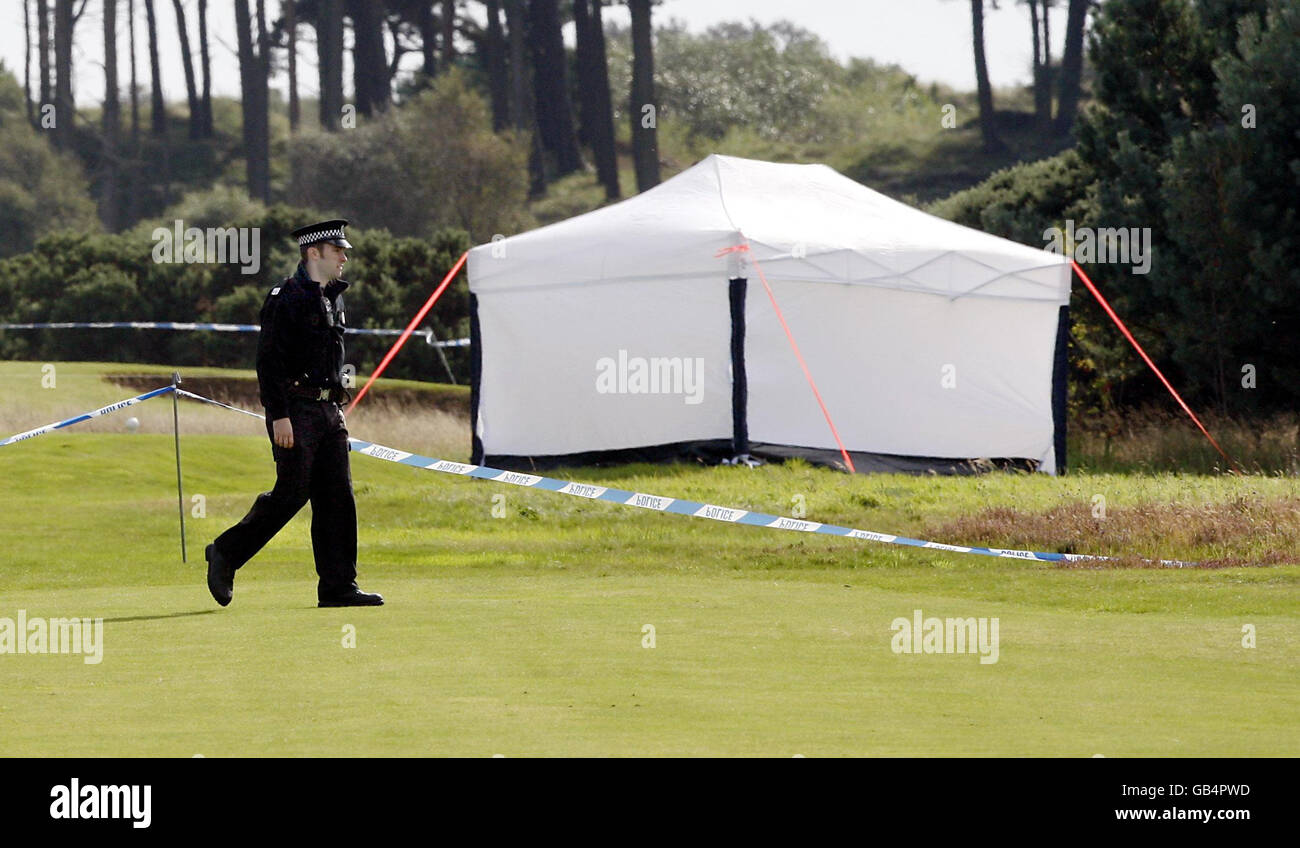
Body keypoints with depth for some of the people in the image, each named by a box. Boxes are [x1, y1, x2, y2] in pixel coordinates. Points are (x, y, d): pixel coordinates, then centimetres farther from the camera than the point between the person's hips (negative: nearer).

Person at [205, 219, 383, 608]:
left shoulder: (333, 298, 17)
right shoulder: (286, 298, -10)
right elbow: (269, 361, -16)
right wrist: (280, 415, -21)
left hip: (328, 411, 8)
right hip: (296, 411, -8)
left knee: (337, 497, 3)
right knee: (291, 493, -8)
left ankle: (338, 586, 3)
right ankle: (226, 554, 7)